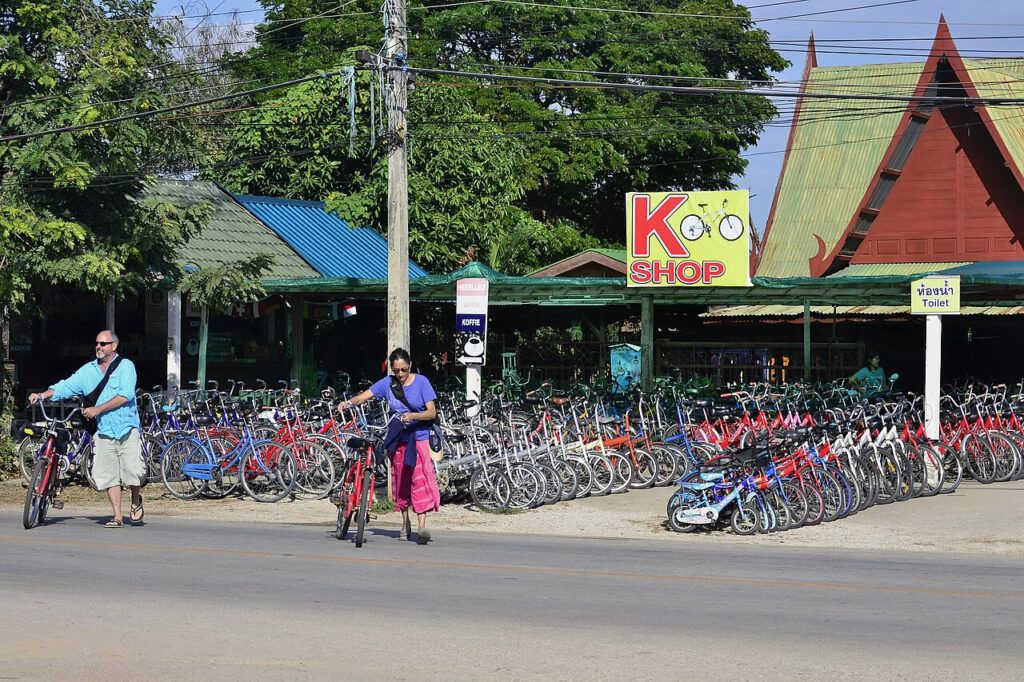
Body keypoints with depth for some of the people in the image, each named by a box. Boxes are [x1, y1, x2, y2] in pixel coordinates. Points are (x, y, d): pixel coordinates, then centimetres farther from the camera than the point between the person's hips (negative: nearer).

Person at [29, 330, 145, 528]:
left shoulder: (125, 366, -4)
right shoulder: (88, 370, 10)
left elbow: (125, 395, -15)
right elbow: (66, 386, 5)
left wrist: (97, 409, -17)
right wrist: (43, 395, -11)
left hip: (128, 430, -4)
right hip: (104, 431, 4)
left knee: (133, 474, -8)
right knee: (108, 476, 0)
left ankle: (136, 502, 22)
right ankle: (117, 517, 8)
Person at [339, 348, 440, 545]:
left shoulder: (421, 382, -6)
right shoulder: (388, 383, 2)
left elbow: (432, 412, -9)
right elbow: (365, 395, -8)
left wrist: (413, 416, -25)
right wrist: (349, 402, -28)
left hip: (418, 438, -4)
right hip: (397, 438, 4)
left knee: (419, 479, -15)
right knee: (400, 480, 9)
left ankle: (422, 526, -22)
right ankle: (405, 524, 23)